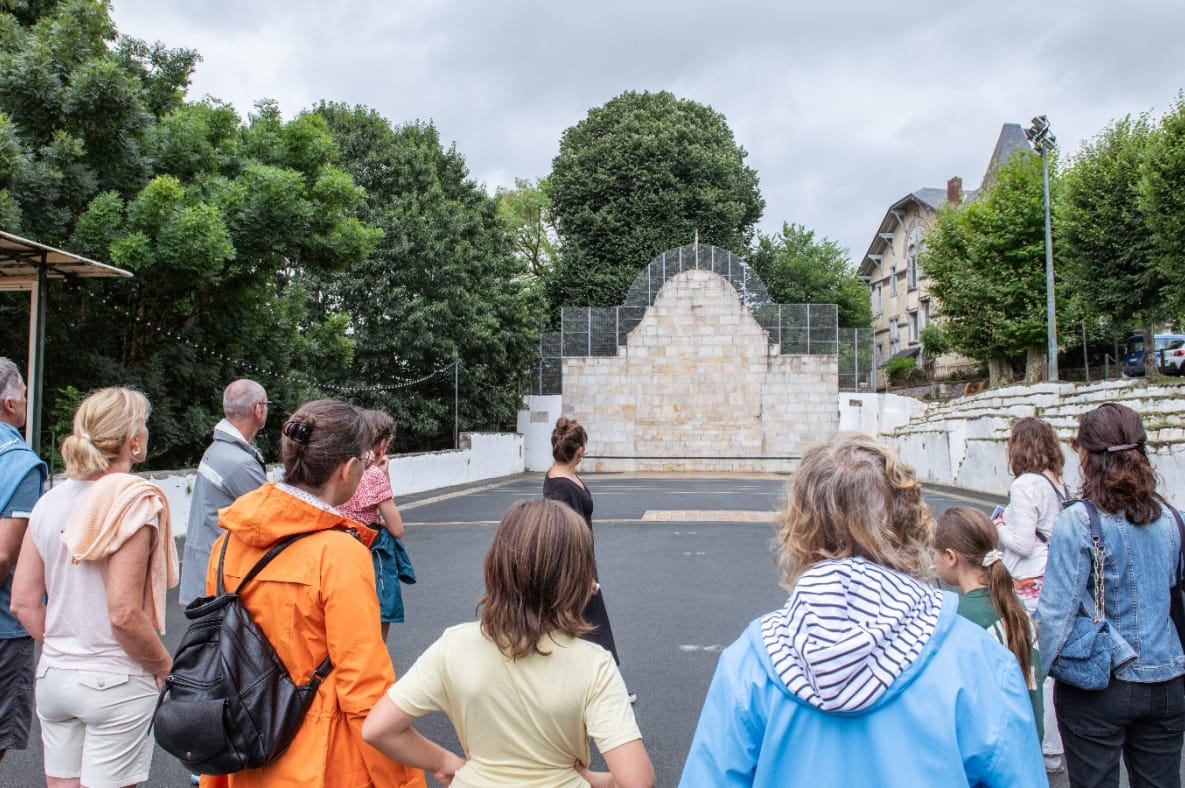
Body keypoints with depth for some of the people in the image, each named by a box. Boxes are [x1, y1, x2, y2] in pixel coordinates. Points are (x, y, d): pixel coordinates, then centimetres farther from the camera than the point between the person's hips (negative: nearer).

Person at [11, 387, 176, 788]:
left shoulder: (50, 502, 3)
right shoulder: (134, 501, -16)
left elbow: (24, 602, 5)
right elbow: (124, 614, -20)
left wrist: (60, 648, 16)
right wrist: (164, 666, -6)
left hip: (53, 677, 6)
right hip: (116, 683, -6)